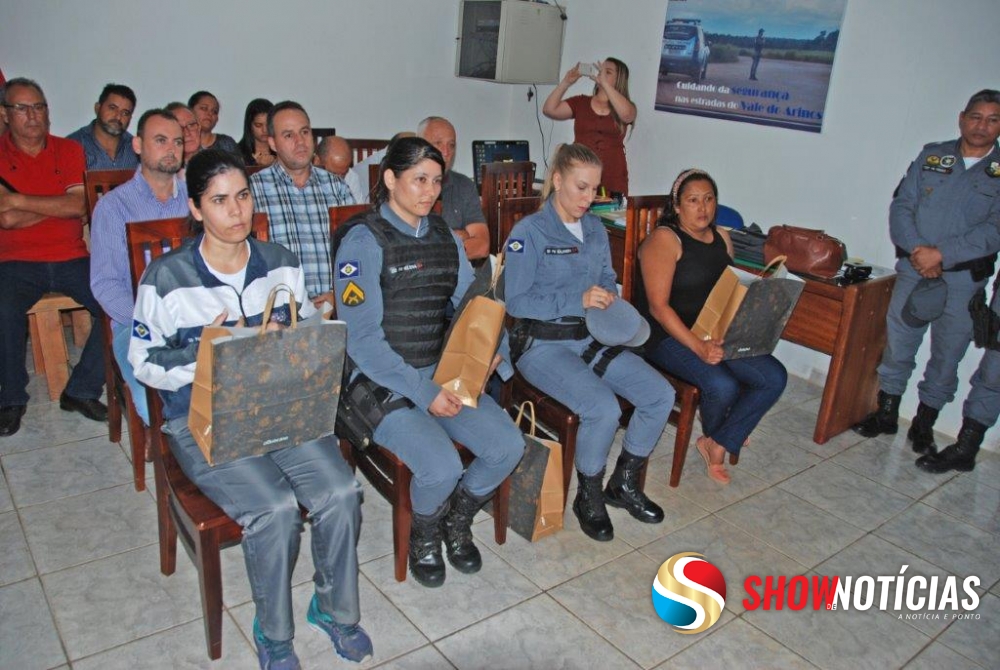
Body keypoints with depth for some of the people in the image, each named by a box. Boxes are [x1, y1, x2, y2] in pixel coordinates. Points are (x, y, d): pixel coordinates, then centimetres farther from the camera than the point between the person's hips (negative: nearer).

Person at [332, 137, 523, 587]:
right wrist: (424, 393, -20)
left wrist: (490, 348, -10)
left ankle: (456, 520, 17)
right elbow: (362, 338, -15)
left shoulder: (445, 237, 11)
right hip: (383, 381, -6)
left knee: (508, 447, -14)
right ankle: (423, 535, 11)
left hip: (443, 372, 6)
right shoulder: (363, 240, -9)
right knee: (442, 467, -27)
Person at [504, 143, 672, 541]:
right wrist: (578, 300, -22)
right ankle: (589, 498, 0)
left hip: (591, 339, 7)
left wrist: (609, 296, -2)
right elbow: (516, 302, -15)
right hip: (543, 344, -7)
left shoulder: (595, 229, 12)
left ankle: (624, 484, 13)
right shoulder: (528, 232, -9)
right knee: (604, 409, -29)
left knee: (661, 395, -9)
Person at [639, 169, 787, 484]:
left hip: (718, 333, 7)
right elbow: (658, 307, -17)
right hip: (670, 335, -7)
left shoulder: (722, 238, 13)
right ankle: (714, 436, 9)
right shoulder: (664, 239, -11)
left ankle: (717, 445, 2)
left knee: (775, 377, -12)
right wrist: (698, 346, -27)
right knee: (723, 385, -29)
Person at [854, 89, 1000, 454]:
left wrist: (941, 254, -19)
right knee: (897, 343, 7)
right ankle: (886, 413, 22)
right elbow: (901, 206, 0)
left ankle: (924, 423, 23)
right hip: (913, 269, 1)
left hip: (964, 278, -1)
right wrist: (917, 249, -15)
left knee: (947, 354, 7)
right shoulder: (932, 155, 7)